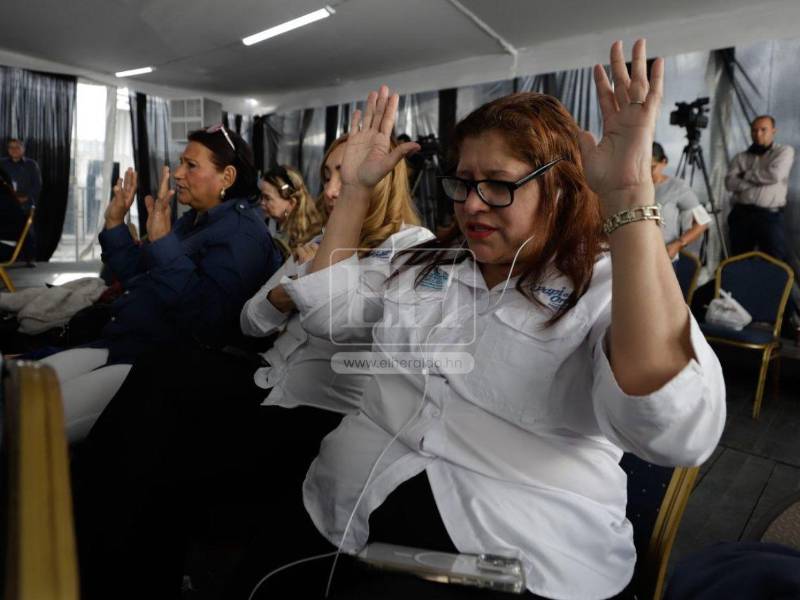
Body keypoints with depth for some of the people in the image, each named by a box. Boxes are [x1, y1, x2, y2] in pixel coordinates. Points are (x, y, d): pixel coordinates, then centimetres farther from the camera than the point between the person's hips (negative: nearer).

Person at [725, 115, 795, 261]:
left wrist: (746, 175, 1)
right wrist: (761, 179, -8)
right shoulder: (740, 157, 14)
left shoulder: (785, 151, 8)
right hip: (740, 214, 3)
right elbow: (730, 183, -2)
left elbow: (775, 175, -11)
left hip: (770, 216, -3)